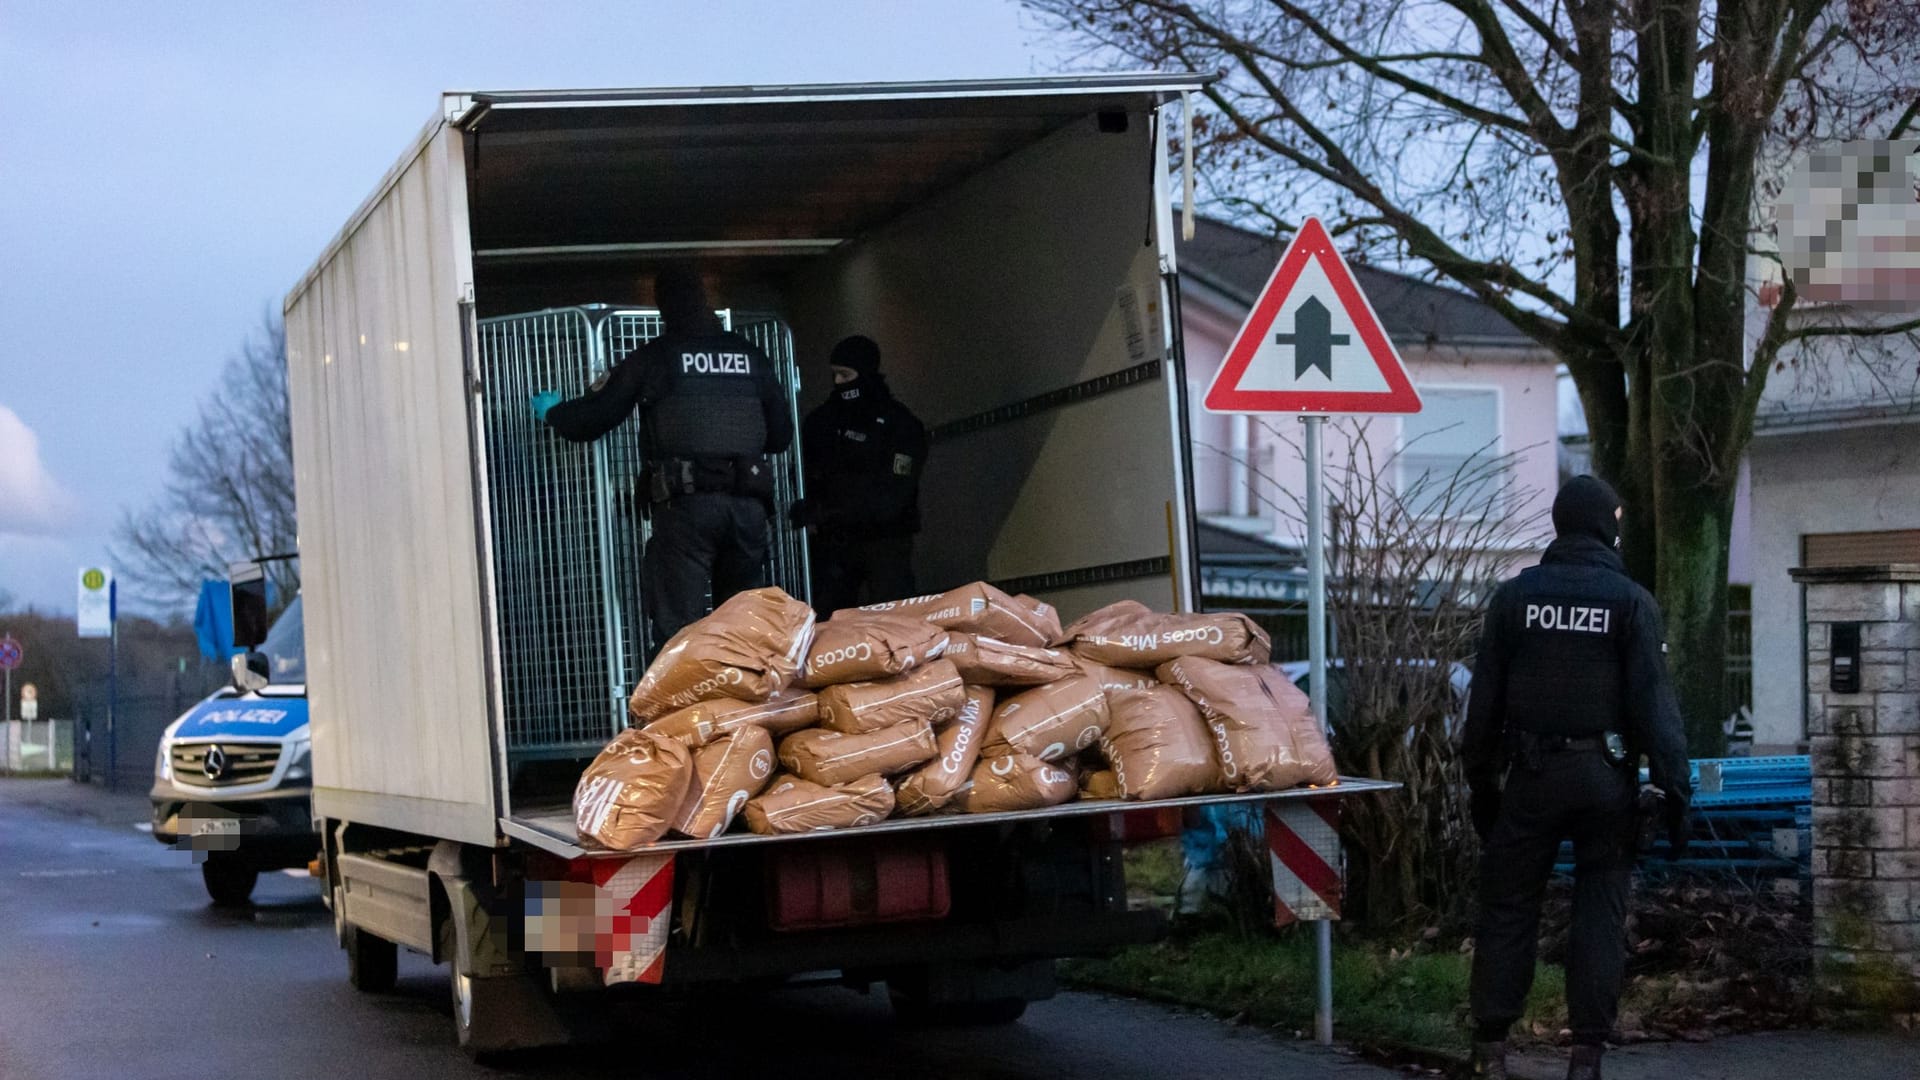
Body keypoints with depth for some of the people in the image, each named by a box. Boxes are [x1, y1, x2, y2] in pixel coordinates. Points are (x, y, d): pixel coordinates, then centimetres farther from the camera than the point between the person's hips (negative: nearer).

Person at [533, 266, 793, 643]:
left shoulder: (653, 358, 4)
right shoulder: (750, 355, 13)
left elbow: (593, 417, 9)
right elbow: (781, 434, 17)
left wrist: (551, 412, 30)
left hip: (686, 503, -3)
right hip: (749, 502, 4)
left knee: (679, 626, -5)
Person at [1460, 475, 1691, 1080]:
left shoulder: (1515, 596, 4)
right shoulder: (1631, 601, -2)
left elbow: (1484, 699, 5)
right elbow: (1655, 703, -7)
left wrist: (1480, 781, 11)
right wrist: (1674, 789, -5)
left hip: (1531, 777, 1)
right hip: (1606, 778, -1)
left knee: (1508, 908, 6)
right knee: (1600, 912, 4)